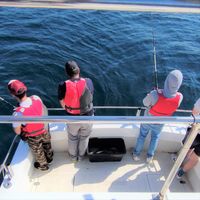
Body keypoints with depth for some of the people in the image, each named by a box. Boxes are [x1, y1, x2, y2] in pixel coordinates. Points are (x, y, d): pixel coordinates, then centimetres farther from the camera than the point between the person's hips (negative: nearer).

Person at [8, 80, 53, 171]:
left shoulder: (18, 113, -39)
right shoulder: (36, 98, -25)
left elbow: (18, 132, -21)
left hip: (33, 137, -4)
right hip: (44, 131, 4)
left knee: (38, 153, 28)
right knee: (47, 147, 34)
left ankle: (43, 166, 57)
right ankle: (49, 158, 64)